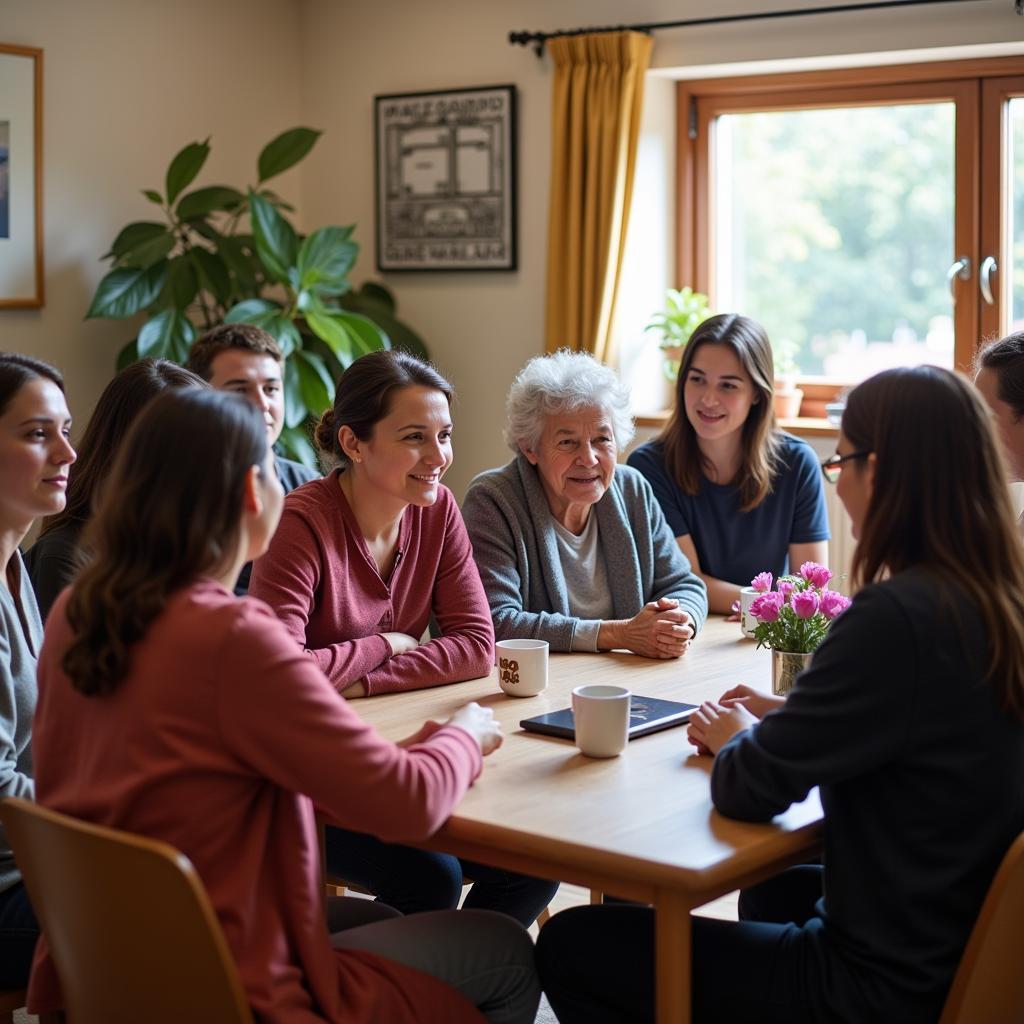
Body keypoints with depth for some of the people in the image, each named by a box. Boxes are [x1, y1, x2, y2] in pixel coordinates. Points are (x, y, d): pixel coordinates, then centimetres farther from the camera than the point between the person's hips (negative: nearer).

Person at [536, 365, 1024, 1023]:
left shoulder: (896, 617, -27)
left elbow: (749, 792, -21)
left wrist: (734, 740, 1)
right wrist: (784, 718, 10)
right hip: (964, 950, 9)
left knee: (572, 946, 3)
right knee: (776, 890, 39)